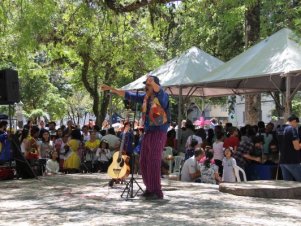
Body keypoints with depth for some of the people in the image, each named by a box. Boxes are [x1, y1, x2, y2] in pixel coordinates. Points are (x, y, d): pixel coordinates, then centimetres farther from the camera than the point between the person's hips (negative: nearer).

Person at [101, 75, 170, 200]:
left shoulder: (162, 96, -8)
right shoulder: (145, 97, 12)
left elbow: (158, 90, -31)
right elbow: (128, 95, 19)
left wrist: (152, 81, -52)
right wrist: (111, 89, 19)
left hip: (159, 132, -8)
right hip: (148, 132, 8)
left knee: (153, 162, -12)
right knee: (144, 162, 10)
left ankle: (157, 192, -8)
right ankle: (150, 189, 20)